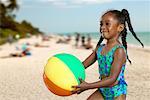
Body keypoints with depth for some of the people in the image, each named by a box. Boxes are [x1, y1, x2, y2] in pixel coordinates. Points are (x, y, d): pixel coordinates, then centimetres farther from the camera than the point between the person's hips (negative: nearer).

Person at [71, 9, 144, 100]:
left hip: (117, 92, -7)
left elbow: (112, 79, -27)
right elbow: (83, 65, 7)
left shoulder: (119, 50, -22)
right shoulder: (99, 48, 0)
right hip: (102, 90, 7)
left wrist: (88, 86, -32)